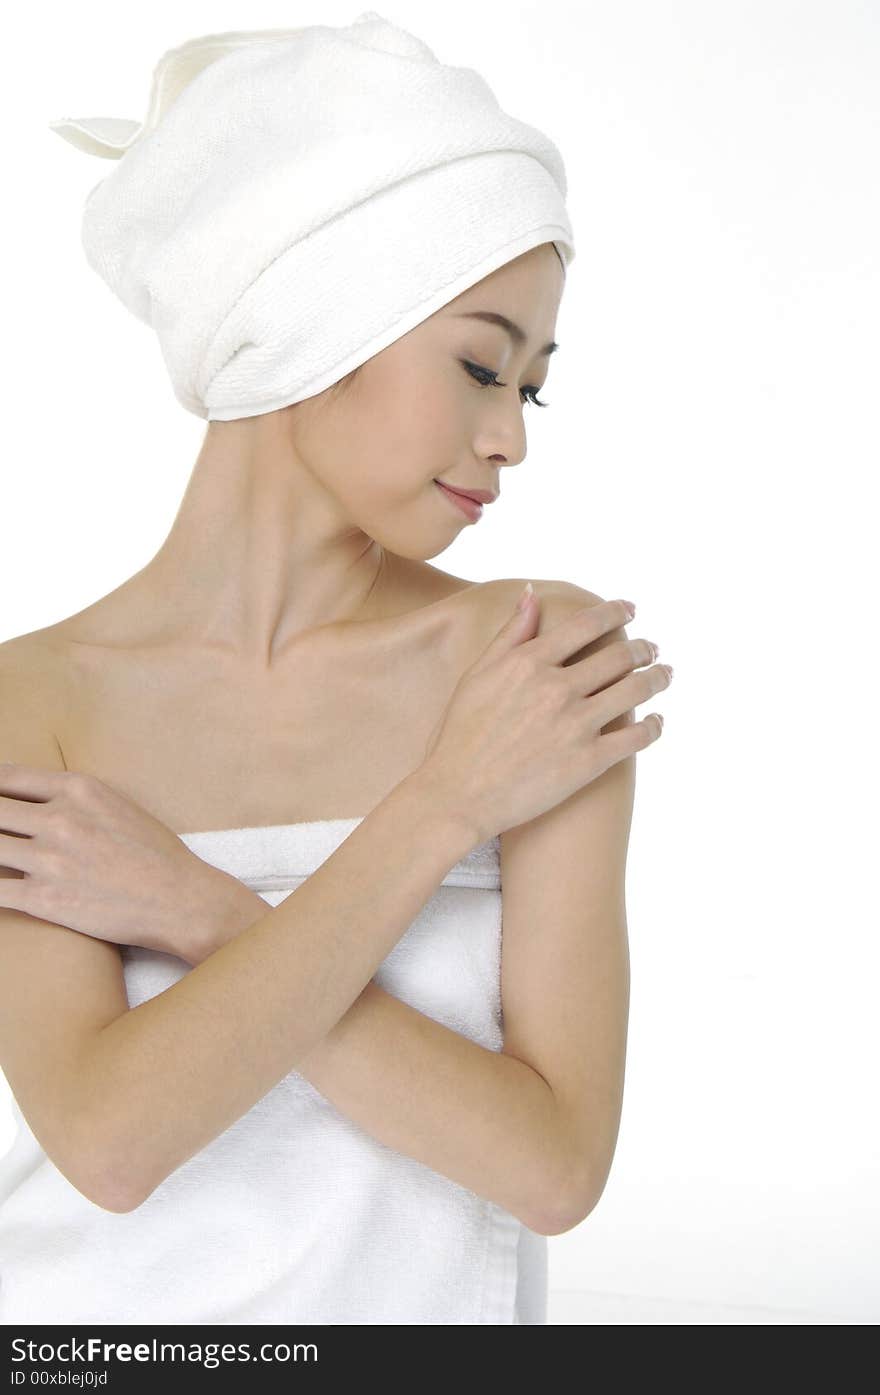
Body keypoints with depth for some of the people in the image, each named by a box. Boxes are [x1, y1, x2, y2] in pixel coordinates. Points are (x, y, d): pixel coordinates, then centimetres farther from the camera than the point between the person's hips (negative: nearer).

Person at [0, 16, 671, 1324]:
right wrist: (447, 805, -19)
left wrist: (195, 913, -20)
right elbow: (109, 1137, -21)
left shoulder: (552, 661, -10)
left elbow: (557, 1163, -16)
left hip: (420, 1298, 0)